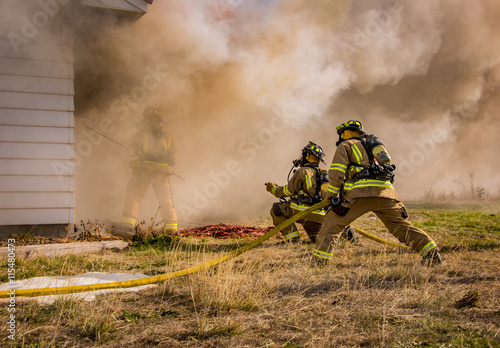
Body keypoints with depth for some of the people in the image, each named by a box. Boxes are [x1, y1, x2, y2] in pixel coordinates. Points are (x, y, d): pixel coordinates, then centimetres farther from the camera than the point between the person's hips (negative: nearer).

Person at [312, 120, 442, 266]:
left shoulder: (345, 146, 14)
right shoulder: (371, 144, 35)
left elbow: (336, 173, 1)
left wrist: (331, 195, 9)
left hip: (362, 192, -6)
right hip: (386, 191, 6)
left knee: (333, 222, 0)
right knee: (402, 226, 7)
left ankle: (320, 258, -6)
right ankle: (431, 252, -2)